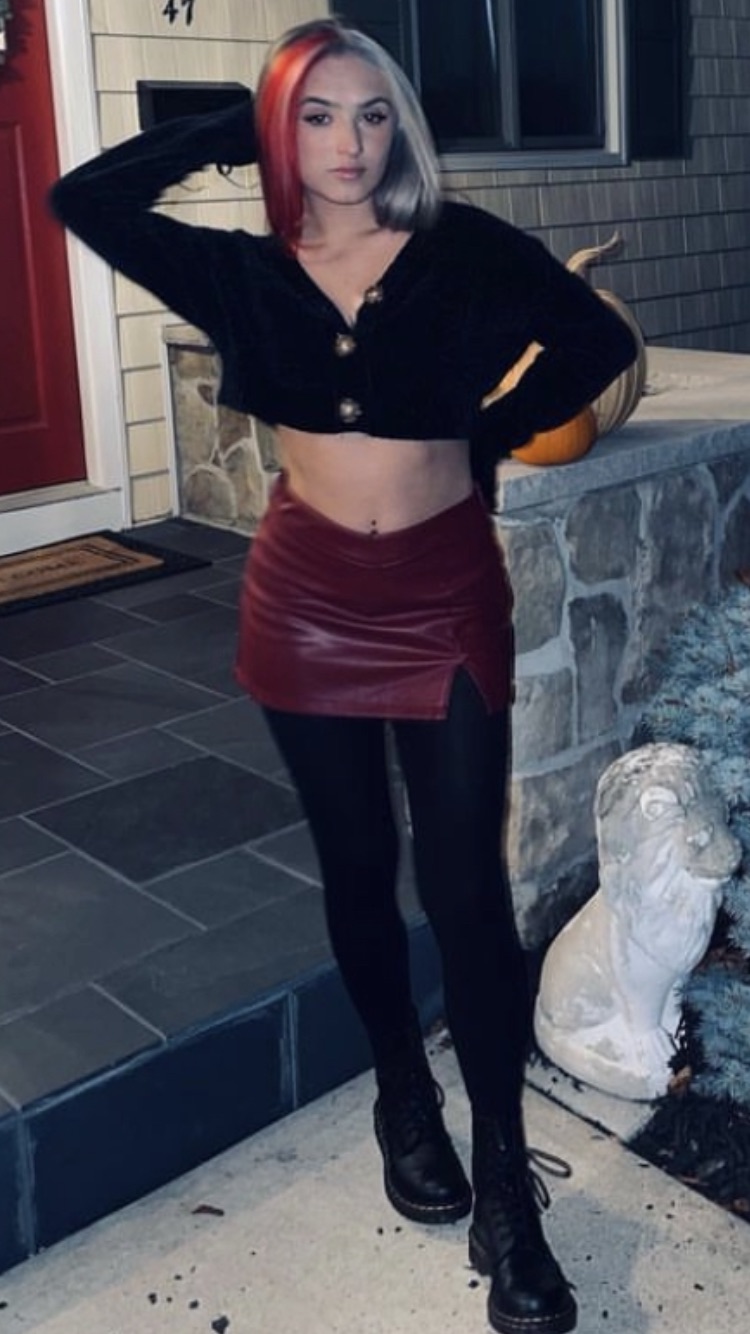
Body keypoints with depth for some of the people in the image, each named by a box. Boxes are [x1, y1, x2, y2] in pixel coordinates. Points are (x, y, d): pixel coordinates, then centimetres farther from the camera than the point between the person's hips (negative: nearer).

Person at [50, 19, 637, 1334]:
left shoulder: (463, 248, -3)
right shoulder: (248, 273, 2)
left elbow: (597, 341, -3)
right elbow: (85, 198, -1)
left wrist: (488, 438, -3)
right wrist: (232, 129, 1)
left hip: (447, 599, -2)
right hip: (308, 601, 2)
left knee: (465, 882, -2)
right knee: (357, 867, 13)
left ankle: (505, 1181, 12)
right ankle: (404, 1096, 35)